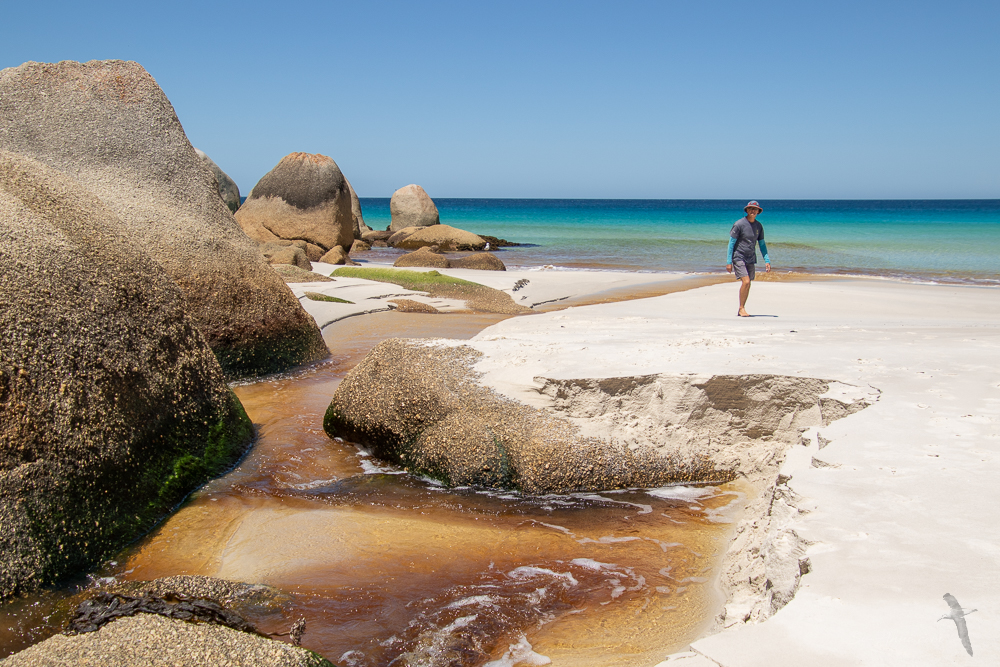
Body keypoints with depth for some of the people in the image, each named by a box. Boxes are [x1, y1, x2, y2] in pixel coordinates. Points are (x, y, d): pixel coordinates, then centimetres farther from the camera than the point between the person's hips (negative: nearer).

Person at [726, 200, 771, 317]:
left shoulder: (759, 226, 7)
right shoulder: (739, 224, -9)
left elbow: (762, 244, 15)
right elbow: (731, 243, -8)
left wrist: (767, 261, 6)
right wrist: (729, 262, -11)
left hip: (751, 259, 5)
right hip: (738, 258, -5)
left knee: (747, 285, 4)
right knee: (746, 282, -18)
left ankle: (741, 310, 15)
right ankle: (741, 308, -6)